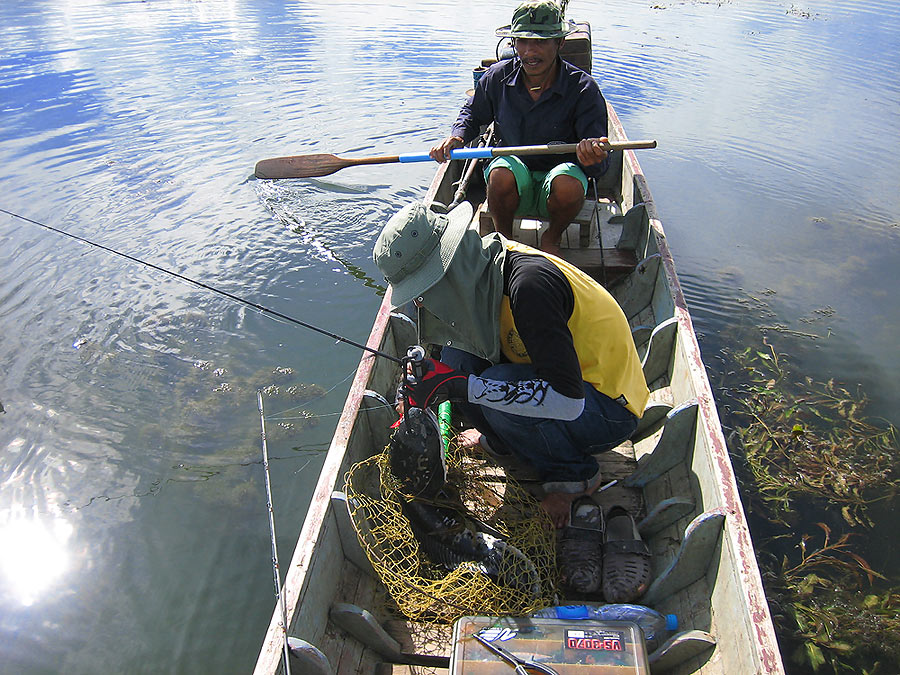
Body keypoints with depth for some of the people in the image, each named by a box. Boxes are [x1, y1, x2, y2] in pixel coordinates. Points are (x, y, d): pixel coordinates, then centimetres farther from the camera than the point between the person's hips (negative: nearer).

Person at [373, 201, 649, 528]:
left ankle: (574, 473, -5)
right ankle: (504, 442, 13)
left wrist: (458, 385, -35)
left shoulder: (528, 282, -32)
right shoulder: (474, 270, -7)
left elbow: (568, 401, -36)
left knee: (499, 385, -31)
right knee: (456, 357, -9)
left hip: (610, 409, -7)